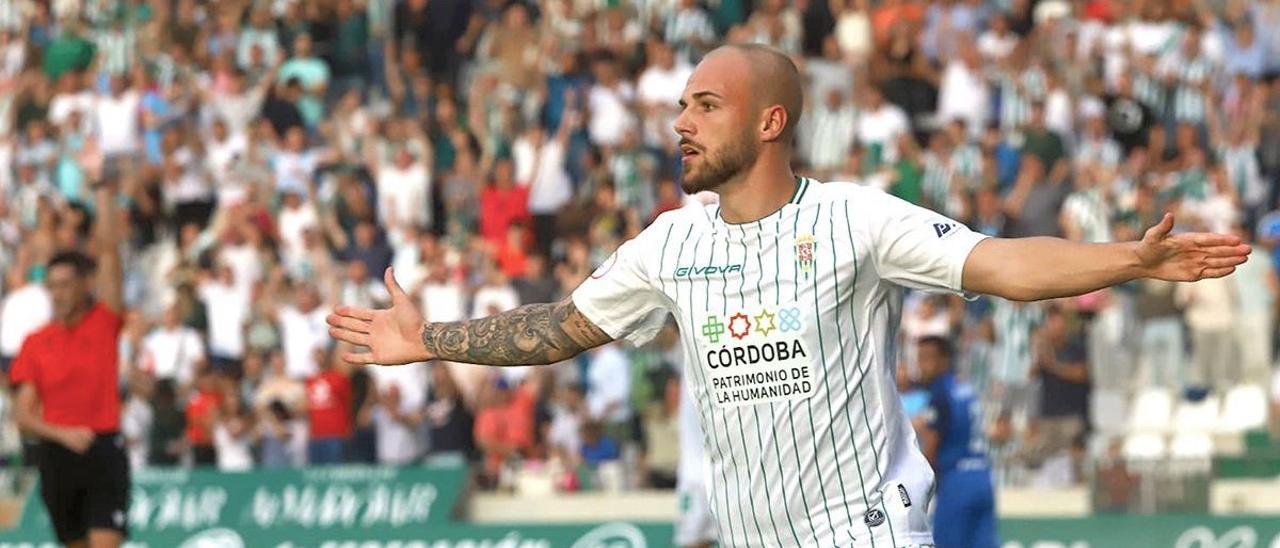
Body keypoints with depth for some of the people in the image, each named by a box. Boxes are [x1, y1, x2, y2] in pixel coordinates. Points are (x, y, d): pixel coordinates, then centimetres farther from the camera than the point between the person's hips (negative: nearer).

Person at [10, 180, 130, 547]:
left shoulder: (104, 322, 2)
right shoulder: (35, 343, 7)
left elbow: (108, 251, -5)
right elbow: (23, 415, 4)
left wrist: (104, 193, -6)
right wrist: (63, 434, -12)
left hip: (103, 451, -3)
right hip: (58, 456, 3)